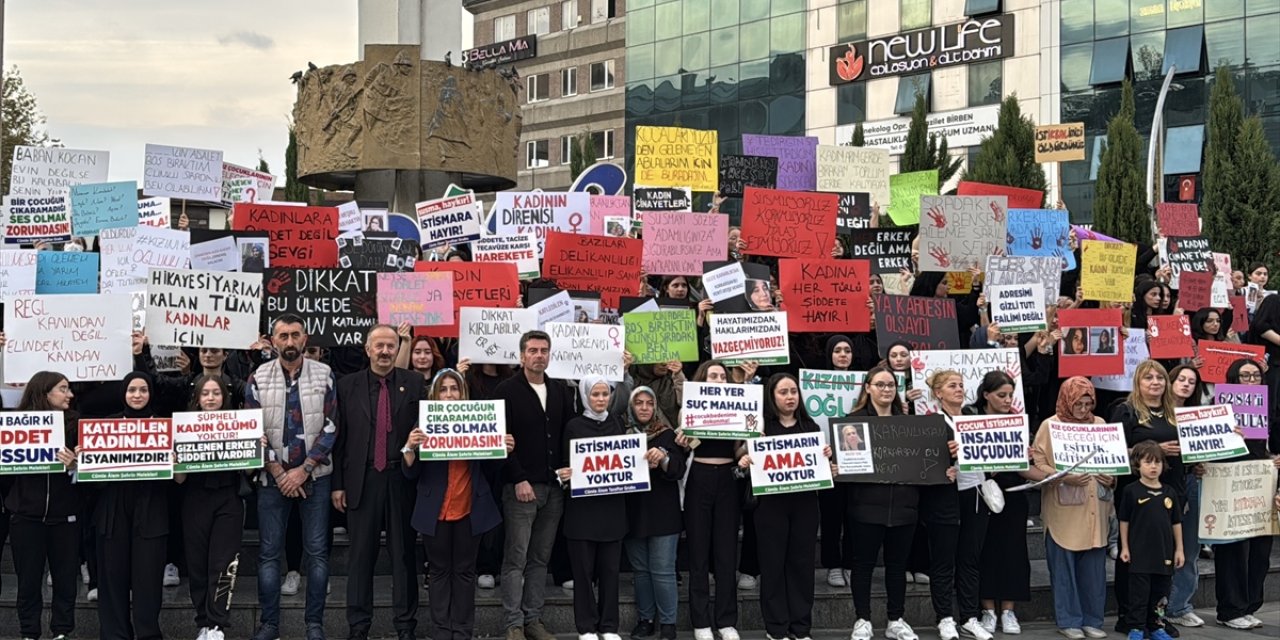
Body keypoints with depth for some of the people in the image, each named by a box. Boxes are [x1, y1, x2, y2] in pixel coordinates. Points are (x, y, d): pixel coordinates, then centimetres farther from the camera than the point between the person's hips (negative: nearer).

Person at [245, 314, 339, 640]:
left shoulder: (324, 375, 0)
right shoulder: (258, 379, 1)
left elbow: (331, 427, -3)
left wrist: (303, 470, -10)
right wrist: (278, 472, -8)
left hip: (314, 476, 0)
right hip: (273, 478, 1)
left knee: (317, 551, 2)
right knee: (269, 552, 3)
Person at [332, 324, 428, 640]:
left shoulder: (414, 383, 5)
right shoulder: (348, 385, 6)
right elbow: (339, 436, 5)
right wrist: (337, 483, 1)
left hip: (403, 479, 0)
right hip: (362, 480, 0)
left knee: (404, 553, 6)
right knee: (361, 554, 4)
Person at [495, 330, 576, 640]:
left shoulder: (561, 391, 12)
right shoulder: (507, 391, -3)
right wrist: (519, 480, -14)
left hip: (554, 487, 5)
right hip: (520, 486, -5)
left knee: (540, 558, 9)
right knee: (516, 559, -3)